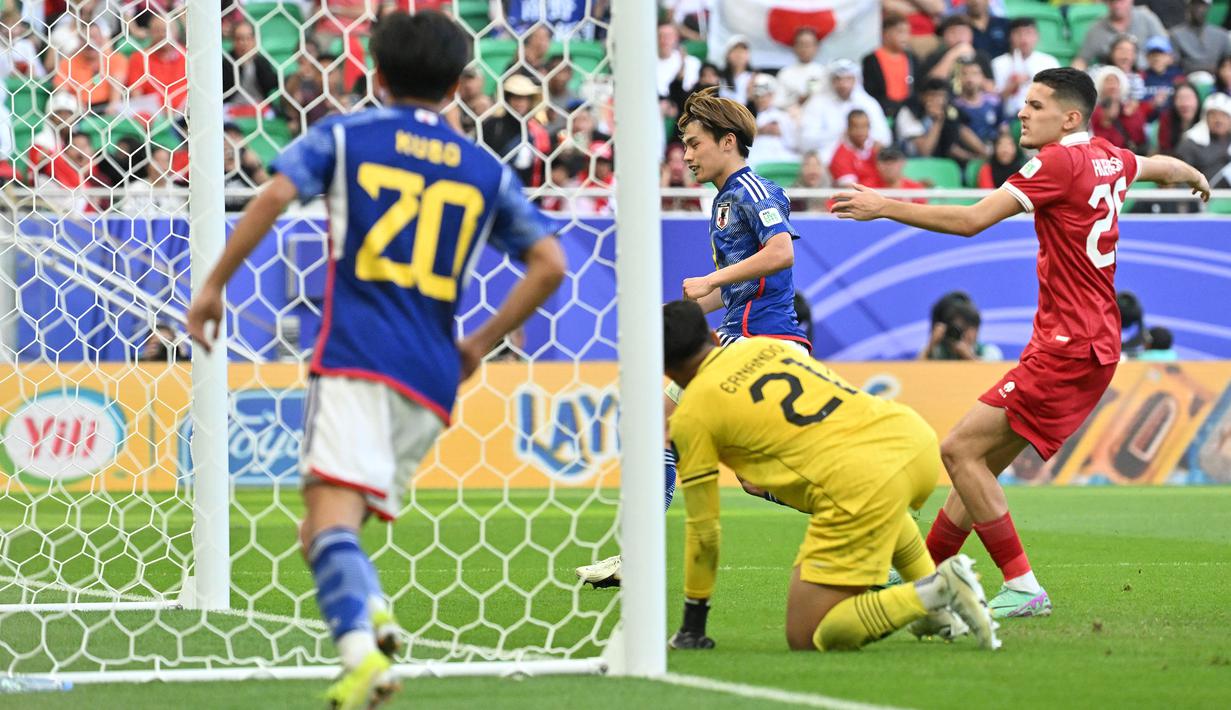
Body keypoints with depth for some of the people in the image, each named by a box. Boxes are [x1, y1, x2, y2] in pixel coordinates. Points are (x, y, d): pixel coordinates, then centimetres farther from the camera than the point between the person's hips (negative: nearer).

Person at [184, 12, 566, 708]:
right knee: (331, 528, 14)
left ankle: (361, 650, -42)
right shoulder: (488, 172, 19)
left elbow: (275, 194, -6)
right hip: (433, 378, 4)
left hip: (357, 357, -4)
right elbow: (550, 264, 12)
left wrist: (214, 285, 1)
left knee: (332, 512, -17)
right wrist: (481, 344, 20)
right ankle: (372, 614, -15)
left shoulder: (343, 136, 10)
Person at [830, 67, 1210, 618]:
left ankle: (1022, 588, -13)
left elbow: (971, 220, -19)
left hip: (1068, 347, -10)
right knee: (979, 460, 12)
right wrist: (1196, 177, 61)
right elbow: (1162, 166, 37)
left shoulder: (1060, 161, -13)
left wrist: (884, 207, -14)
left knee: (960, 450, -13)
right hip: (1093, 346, 10)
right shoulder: (1110, 160, 13)